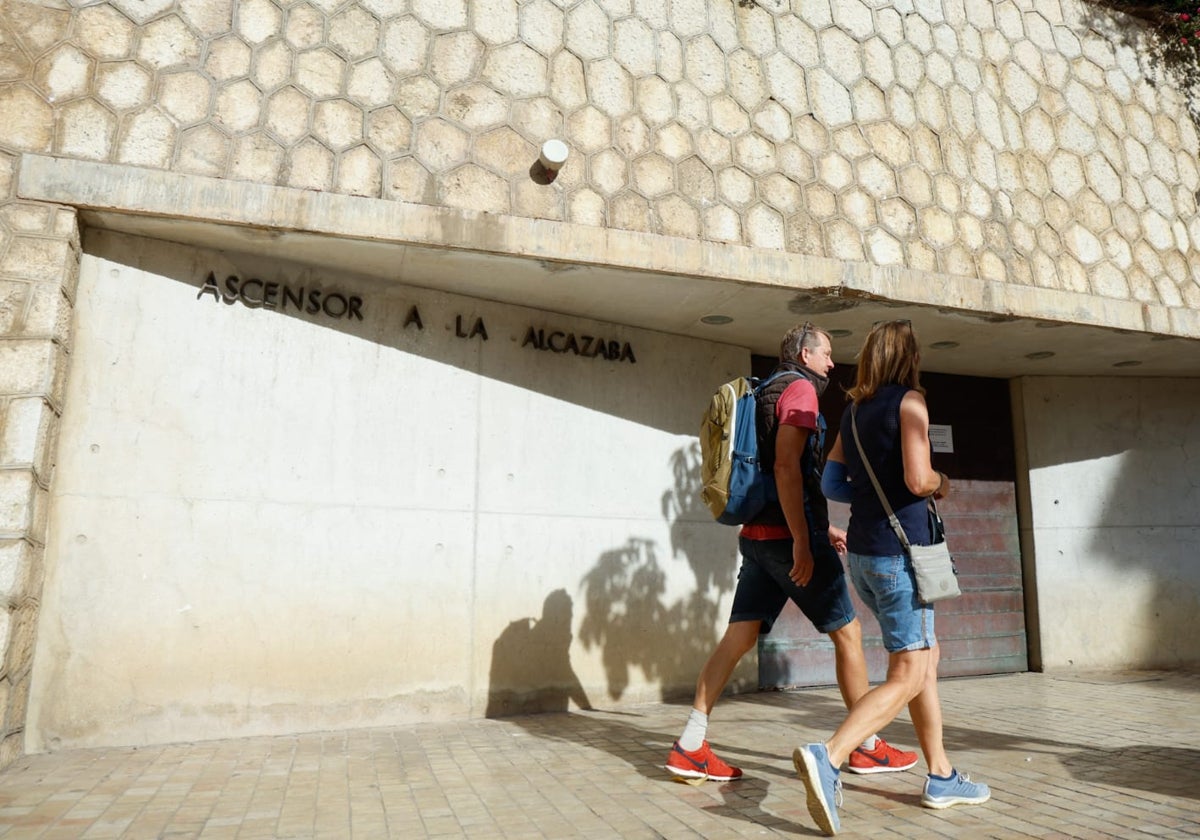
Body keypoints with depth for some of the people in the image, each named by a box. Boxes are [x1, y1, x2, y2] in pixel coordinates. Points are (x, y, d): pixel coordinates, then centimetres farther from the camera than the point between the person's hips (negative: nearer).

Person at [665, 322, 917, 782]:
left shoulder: (767, 394, 23)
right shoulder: (800, 389, -6)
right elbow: (786, 466, -19)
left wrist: (823, 527, 29)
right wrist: (803, 540, -22)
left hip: (757, 535, 9)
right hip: (790, 537, -9)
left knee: (738, 636, 4)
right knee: (847, 632, 6)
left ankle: (690, 746, 2)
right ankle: (868, 747, 18)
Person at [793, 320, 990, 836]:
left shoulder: (854, 409, 12)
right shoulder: (909, 400, -8)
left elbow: (830, 482, 13)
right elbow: (917, 480, -19)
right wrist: (942, 483, 2)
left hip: (863, 551, 8)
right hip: (898, 550, -8)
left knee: (926, 656, 19)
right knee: (907, 677, -4)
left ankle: (941, 777, 25)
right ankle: (827, 756, -20)